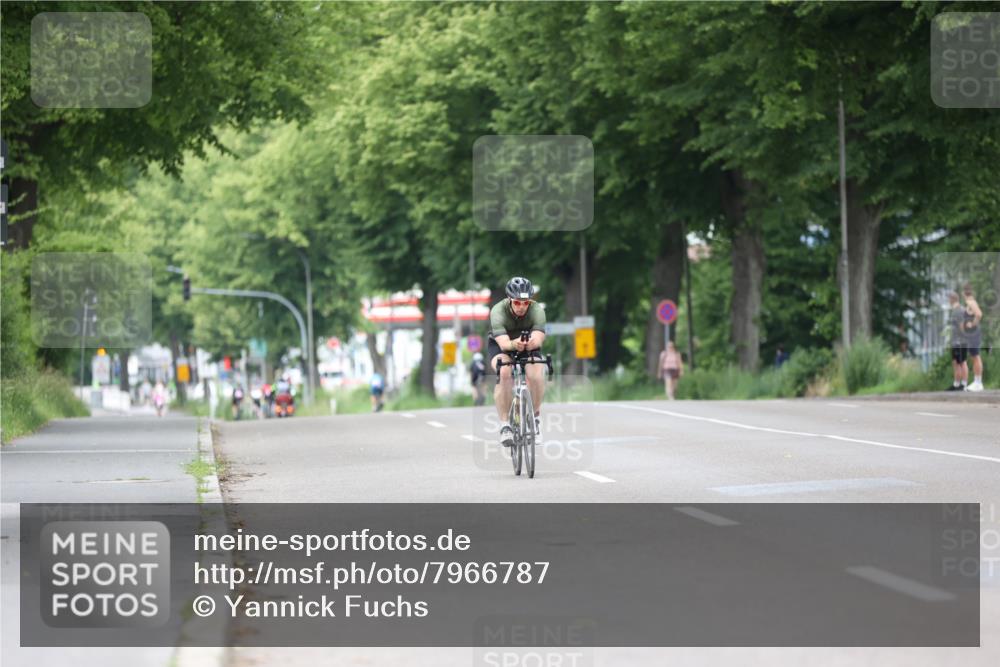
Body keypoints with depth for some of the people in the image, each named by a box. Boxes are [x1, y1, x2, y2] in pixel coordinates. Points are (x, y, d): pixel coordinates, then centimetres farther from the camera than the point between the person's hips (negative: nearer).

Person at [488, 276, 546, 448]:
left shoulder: (537, 310, -27)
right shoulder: (498, 311, -31)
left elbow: (538, 338, -41)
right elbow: (503, 342, -43)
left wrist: (532, 342, -64)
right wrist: (514, 344, -66)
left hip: (529, 348, 1)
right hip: (500, 345, -1)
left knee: (536, 375, -28)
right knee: (504, 373, -33)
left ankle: (536, 413, 1)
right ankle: (504, 425, -24)